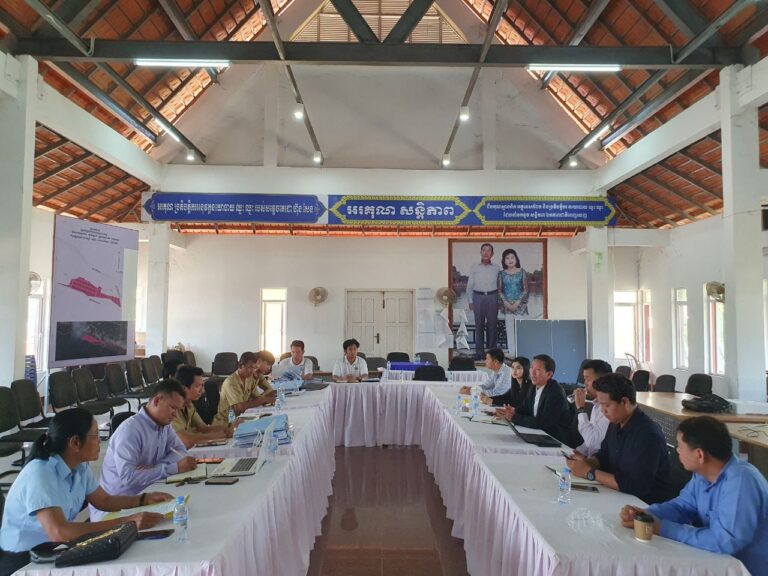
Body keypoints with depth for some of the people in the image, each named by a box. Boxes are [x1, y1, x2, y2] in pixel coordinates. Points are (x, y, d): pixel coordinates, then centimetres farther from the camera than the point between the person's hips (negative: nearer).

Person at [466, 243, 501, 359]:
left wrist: (499, 300, 6)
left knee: (492, 325, 4)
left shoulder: (496, 268, 8)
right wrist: (470, 301, 3)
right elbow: (469, 285, 8)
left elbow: (499, 285, 11)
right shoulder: (474, 267, 6)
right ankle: (479, 351, 5)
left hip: (492, 297, 1)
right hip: (478, 297, 0)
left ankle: (492, 350, 13)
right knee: (479, 324, 0)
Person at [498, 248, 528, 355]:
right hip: (507, 305, 2)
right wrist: (506, 302, -8)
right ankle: (511, 353, 9)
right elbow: (499, 291, 6)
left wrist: (517, 302, -10)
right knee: (509, 330, 4)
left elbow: (525, 289, 0)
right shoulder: (502, 273, 6)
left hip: (520, 305, -2)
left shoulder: (521, 272, 2)